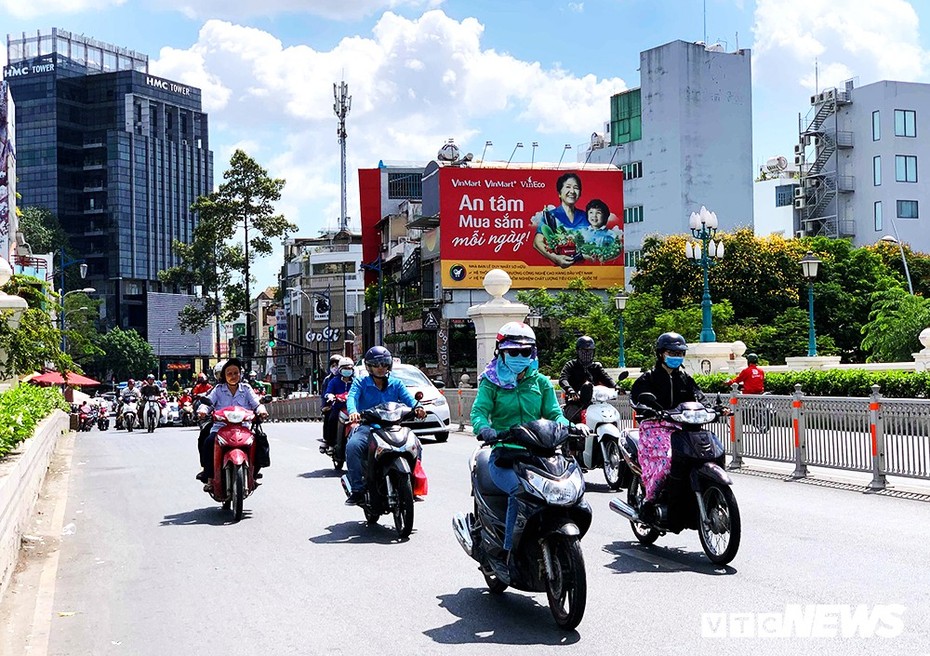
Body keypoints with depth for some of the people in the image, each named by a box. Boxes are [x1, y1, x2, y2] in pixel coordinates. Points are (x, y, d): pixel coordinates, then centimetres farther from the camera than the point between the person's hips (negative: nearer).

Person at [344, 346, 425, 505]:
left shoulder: (396, 384, 17)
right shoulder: (361, 383, 10)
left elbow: (407, 397, -1)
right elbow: (352, 397, -10)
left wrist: (417, 407, -26)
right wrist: (352, 411, -35)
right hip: (367, 427, -2)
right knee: (352, 446, -33)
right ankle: (357, 490, -26)